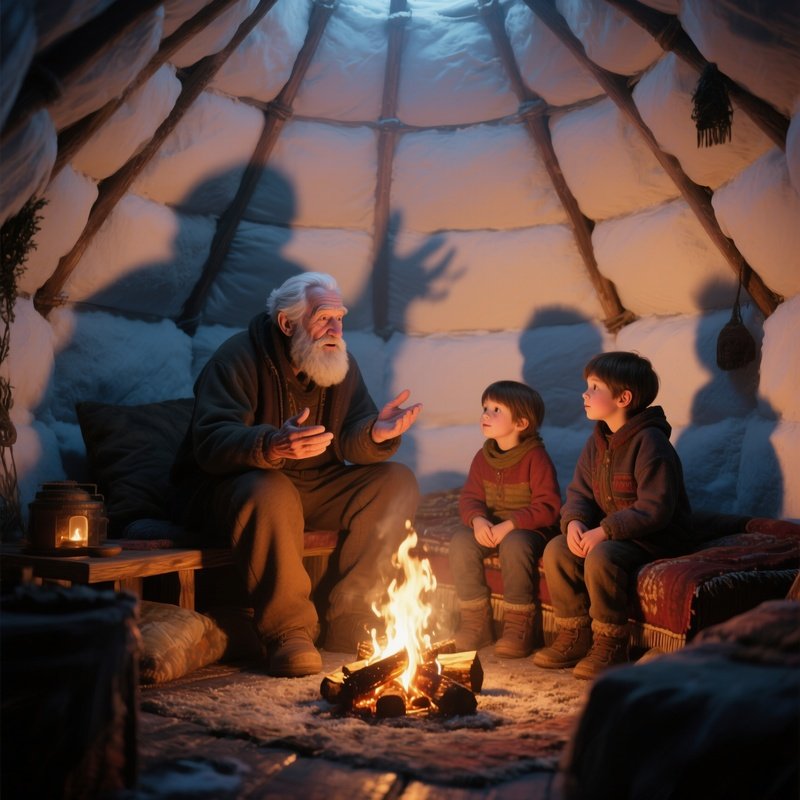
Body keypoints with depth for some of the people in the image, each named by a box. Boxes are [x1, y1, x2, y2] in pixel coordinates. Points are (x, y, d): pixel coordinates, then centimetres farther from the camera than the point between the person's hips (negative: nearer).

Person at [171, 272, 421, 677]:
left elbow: (347, 442, -3)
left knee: (397, 482, -11)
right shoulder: (240, 357, -14)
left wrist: (375, 434, -27)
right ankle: (287, 633, -26)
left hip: (312, 490, 6)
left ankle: (347, 621, -13)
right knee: (270, 492, -40)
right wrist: (272, 447, -47)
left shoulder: (340, 362, 4)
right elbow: (211, 442, -28)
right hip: (226, 488, -6)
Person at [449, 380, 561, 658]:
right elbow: (470, 496, 6)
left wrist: (509, 526, -27)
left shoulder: (536, 458, -14)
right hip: (490, 528, 6)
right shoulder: (483, 458, 5)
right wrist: (477, 520, -18)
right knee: (461, 541, -21)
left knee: (514, 544, -37)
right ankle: (476, 622, -9)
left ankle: (518, 626, -21)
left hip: (529, 529, -6)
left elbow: (547, 507, -18)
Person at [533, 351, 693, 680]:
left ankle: (610, 645, -15)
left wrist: (605, 531, -29)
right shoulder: (597, 442, 7)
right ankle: (574, 637, 1)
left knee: (600, 556, -32)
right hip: (611, 533, 8)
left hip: (657, 538, -8)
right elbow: (579, 492, 9)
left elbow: (654, 509, -25)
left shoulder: (649, 443, -19)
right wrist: (574, 521, -14)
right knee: (556, 549, -9)